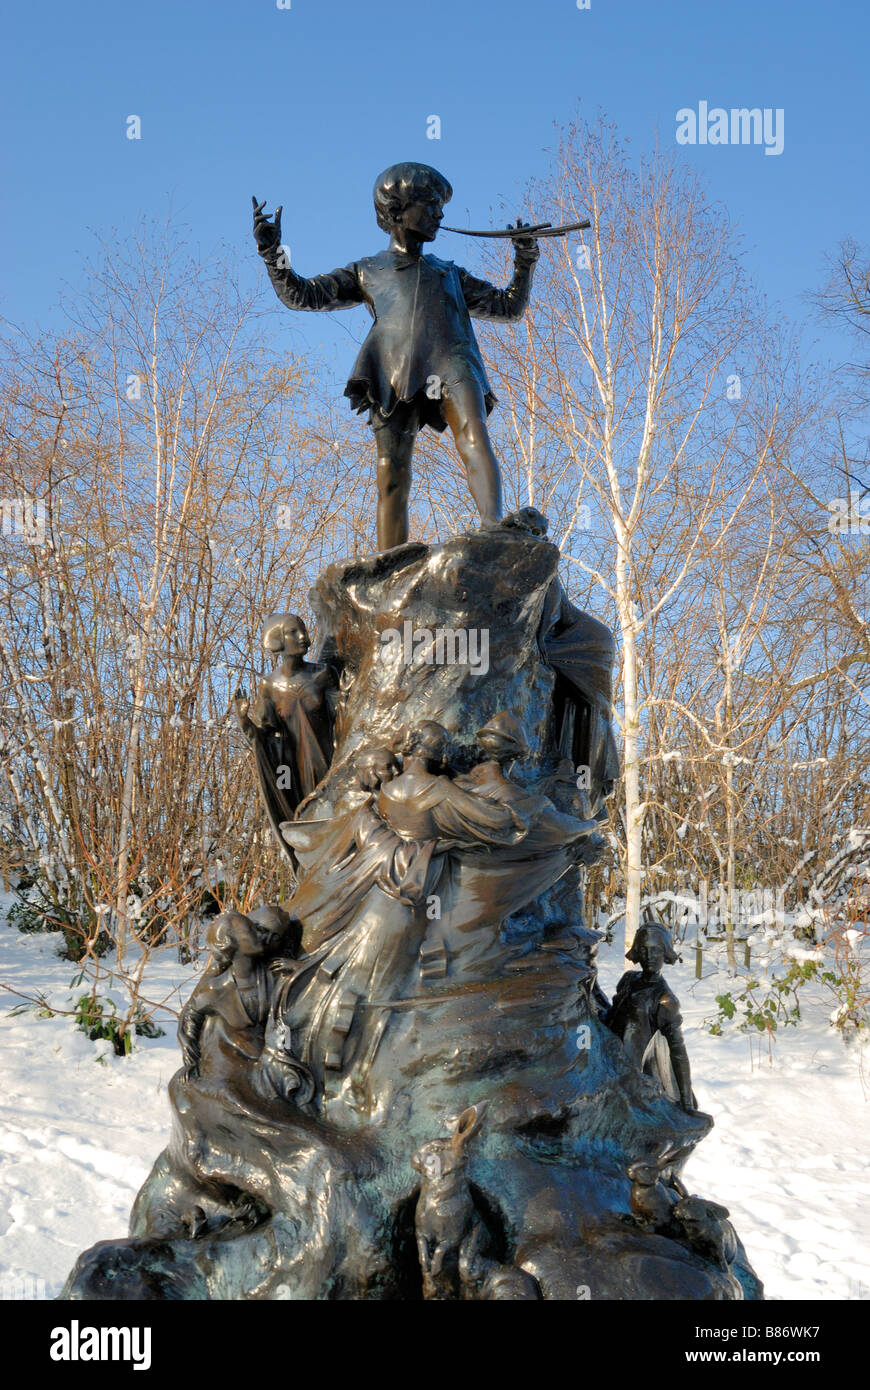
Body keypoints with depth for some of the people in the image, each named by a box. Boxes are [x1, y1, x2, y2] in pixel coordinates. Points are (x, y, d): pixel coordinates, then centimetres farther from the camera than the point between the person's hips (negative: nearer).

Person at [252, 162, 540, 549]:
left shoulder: (450, 273, 36)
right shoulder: (366, 271, 30)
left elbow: (510, 307, 35)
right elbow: (300, 295, 23)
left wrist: (525, 261, 20)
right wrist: (271, 252, 9)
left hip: (450, 361, 2)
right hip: (396, 371, -1)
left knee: (474, 437, -27)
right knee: (392, 476, -12)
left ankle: (494, 529, -43)